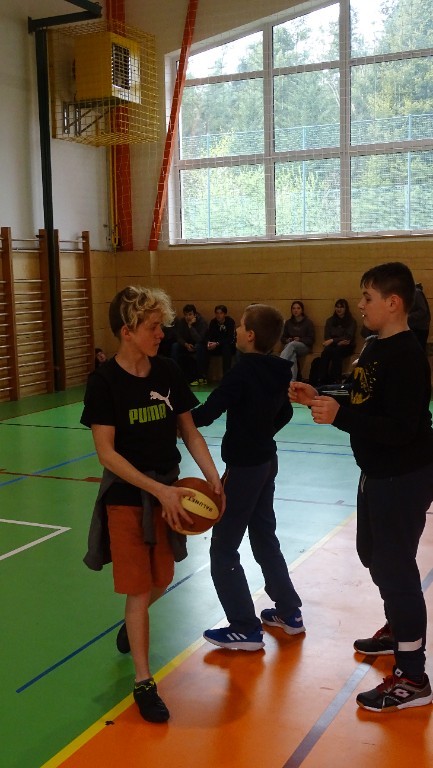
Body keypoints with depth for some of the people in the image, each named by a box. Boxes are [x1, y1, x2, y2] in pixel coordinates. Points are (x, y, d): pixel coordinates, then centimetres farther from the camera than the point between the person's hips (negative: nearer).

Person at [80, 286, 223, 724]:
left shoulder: (168, 372, -3)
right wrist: (158, 490, -22)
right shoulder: (104, 382, -16)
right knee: (139, 590, 0)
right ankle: (143, 683, 16)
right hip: (126, 496, -5)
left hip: (167, 493, 5)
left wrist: (212, 476, -8)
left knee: (160, 581, 17)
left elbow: (188, 431, 5)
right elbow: (107, 453, -18)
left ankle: (131, 626, 50)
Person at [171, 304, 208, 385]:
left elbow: (199, 340, -31)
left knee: (199, 346, -37)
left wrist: (190, 326, -33)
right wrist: (186, 345, -27)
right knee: (175, 346, -24)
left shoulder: (202, 322, -19)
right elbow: (178, 337, -8)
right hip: (185, 346, 3)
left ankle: (201, 376, -30)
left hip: (199, 348, -3)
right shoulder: (180, 322, -8)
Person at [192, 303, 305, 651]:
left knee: (223, 549, 2)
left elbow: (207, 413, -23)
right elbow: (285, 413, 16)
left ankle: (246, 629, 7)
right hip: (266, 460, 8)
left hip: (243, 466, -8)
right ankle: (289, 612, 31)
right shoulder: (276, 370, 2)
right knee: (265, 538, 21)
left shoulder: (243, 371, -22)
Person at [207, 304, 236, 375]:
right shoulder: (213, 321, 0)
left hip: (229, 345, -4)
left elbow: (230, 338, -22)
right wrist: (209, 343, -29)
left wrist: (217, 344, -35)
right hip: (216, 346, 4)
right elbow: (209, 335, -5)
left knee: (226, 347, -38)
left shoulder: (230, 321, -14)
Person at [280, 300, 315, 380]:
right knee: (292, 355, -38)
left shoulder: (308, 322, 6)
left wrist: (300, 340, -15)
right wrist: (287, 340, -5)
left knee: (292, 344, -39)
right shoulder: (288, 322, 16)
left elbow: (312, 339, 1)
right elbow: (283, 338, 19)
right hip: (289, 346, 2)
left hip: (304, 346, -2)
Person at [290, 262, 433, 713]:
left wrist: (338, 415, -32)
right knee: (374, 555, 24)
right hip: (378, 474, 10)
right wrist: (319, 399, 1)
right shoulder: (375, 347, 7)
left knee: (395, 566, -4)